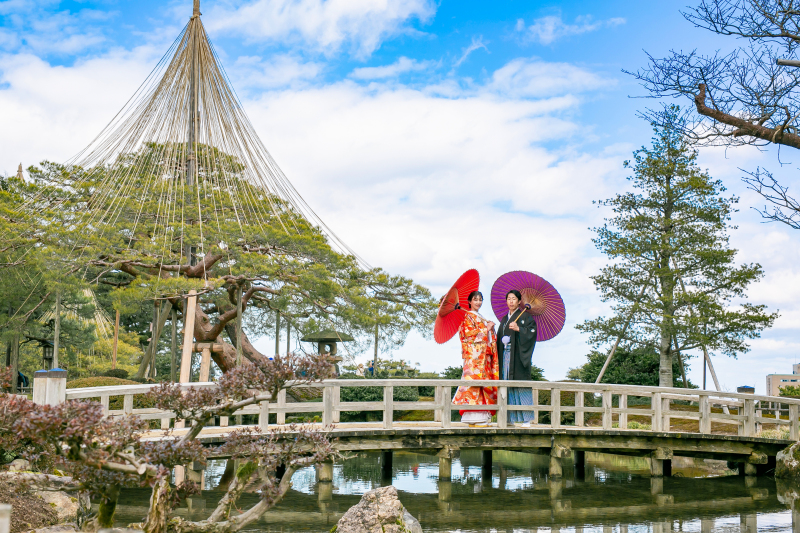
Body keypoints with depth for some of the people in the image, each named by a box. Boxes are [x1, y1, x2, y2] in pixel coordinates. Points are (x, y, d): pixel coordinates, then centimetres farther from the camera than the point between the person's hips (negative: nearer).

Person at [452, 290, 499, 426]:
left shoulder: (481, 319, 25)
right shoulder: (468, 317, 1)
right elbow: (469, 333, -13)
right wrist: (486, 329, -7)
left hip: (485, 356, 8)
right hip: (474, 354, -8)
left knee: (484, 383, 2)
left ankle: (482, 417, 2)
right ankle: (474, 419, -17)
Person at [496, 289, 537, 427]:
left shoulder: (525, 317, 1)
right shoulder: (505, 319, 21)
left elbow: (532, 332, -10)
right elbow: (499, 337, 22)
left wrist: (518, 329, -22)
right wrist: (502, 340, 2)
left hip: (518, 356, -6)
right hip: (505, 355, 6)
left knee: (521, 386, -10)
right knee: (508, 387, 3)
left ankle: (526, 419, -9)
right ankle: (510, 417, 6)